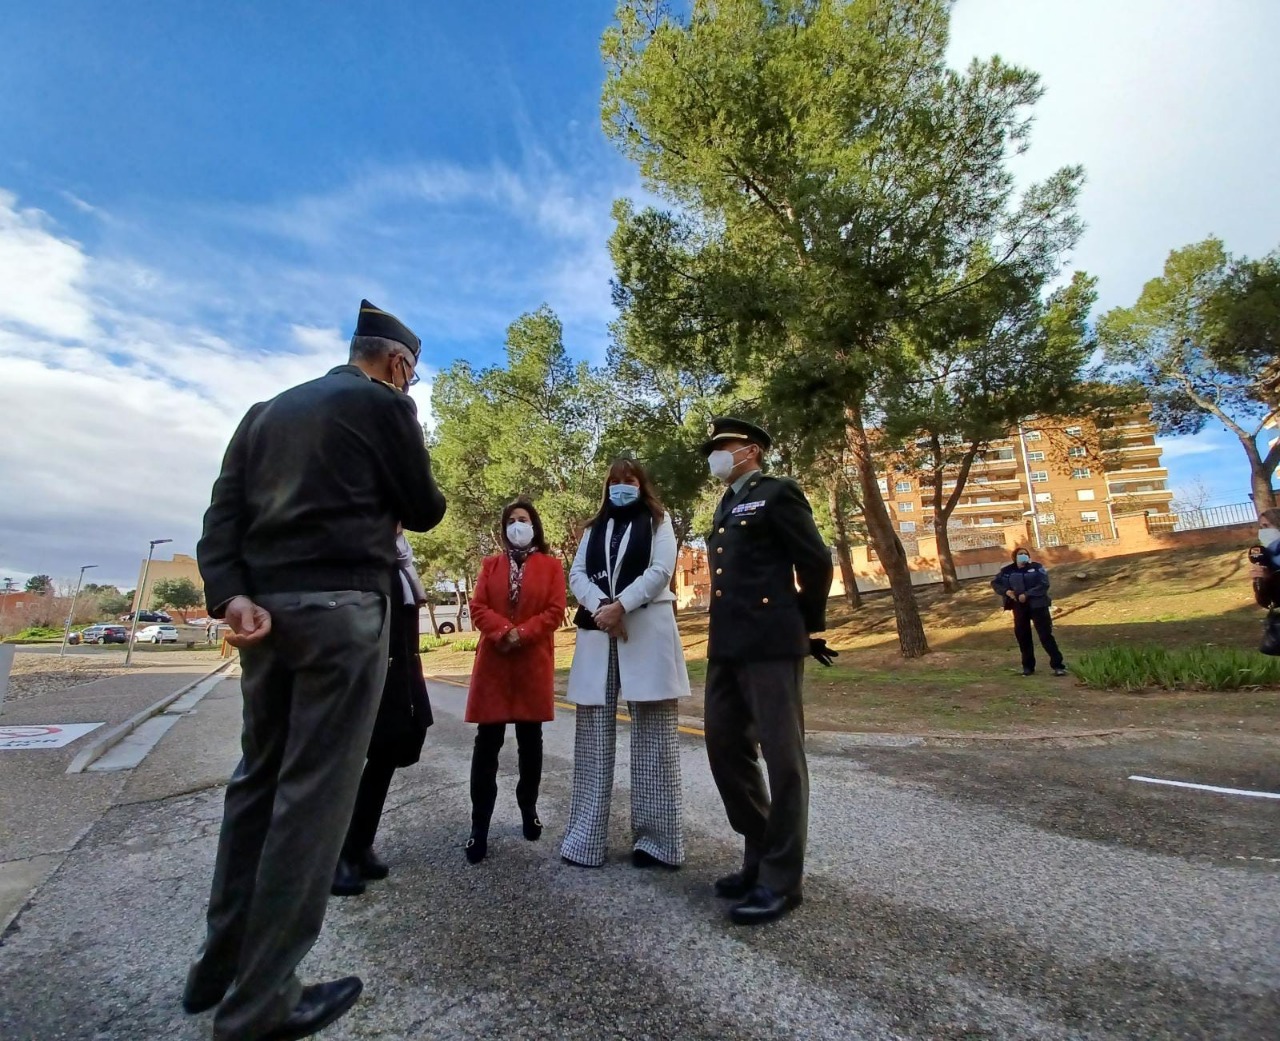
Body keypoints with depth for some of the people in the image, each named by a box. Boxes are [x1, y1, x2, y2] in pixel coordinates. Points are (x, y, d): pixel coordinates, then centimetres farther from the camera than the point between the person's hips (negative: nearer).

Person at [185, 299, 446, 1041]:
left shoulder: (266, 411, 19)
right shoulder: (384, 404, 0)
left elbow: (222, 513, 8)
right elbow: (424, 512, 1)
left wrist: (230, 593, -3)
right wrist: (397, 499, 22)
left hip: (265, 607, 7)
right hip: (341, 607, -7)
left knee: (258, 779, 17)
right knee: (314, 791, -1)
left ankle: (224, 965, 28)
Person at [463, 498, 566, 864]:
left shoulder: (551, 565, 4)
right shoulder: (490, 565, 10)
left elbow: (555, 612, -4)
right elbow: (478, 608, 1)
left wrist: (521, 634, -16)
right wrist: (504, 632, -17)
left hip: (534, 663, -1)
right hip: (493, 662, 1)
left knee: (530, 741, 11)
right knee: (486, 743, 0)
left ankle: (528, 810, 29)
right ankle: (479, 827, 7)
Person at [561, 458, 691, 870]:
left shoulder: (658, 522, 9)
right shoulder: (594, 528, 19)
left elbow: (661, 570, -6)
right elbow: (577, 574, 7)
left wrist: (620, 606, -16)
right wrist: (601, 608, -12)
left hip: (647, 631, -3)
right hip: (597, 632, 4)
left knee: (653, 733, 0)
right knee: (594, 734, 4)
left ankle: (655, 838, 8)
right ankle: (587, 837, 12)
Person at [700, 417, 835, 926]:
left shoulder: (778, 493, -3)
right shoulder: (726, 507, 22)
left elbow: (815, 562, -6)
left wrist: (809, 627, 2)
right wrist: (726, 631, 18)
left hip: (771, 643, -8)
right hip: (726, 645, 9)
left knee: (781, 755, 1)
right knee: (725, 747, 12)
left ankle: (782, 878, 13)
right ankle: (760, 854, 29)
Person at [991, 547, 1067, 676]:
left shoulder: (1037, 567, -4)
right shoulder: (1007, 571, 2)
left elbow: (1044, 584, -13)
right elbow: (995, 583, 9)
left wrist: (1027, 594, -20)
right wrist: (1006, 591, -9)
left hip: (1037, 605, -3)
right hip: (1019, 607, 3)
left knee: (1045, 634, -4)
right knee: (1022, 636, 9)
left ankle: (1057, 665, 2)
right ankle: (1028, 666, 21)